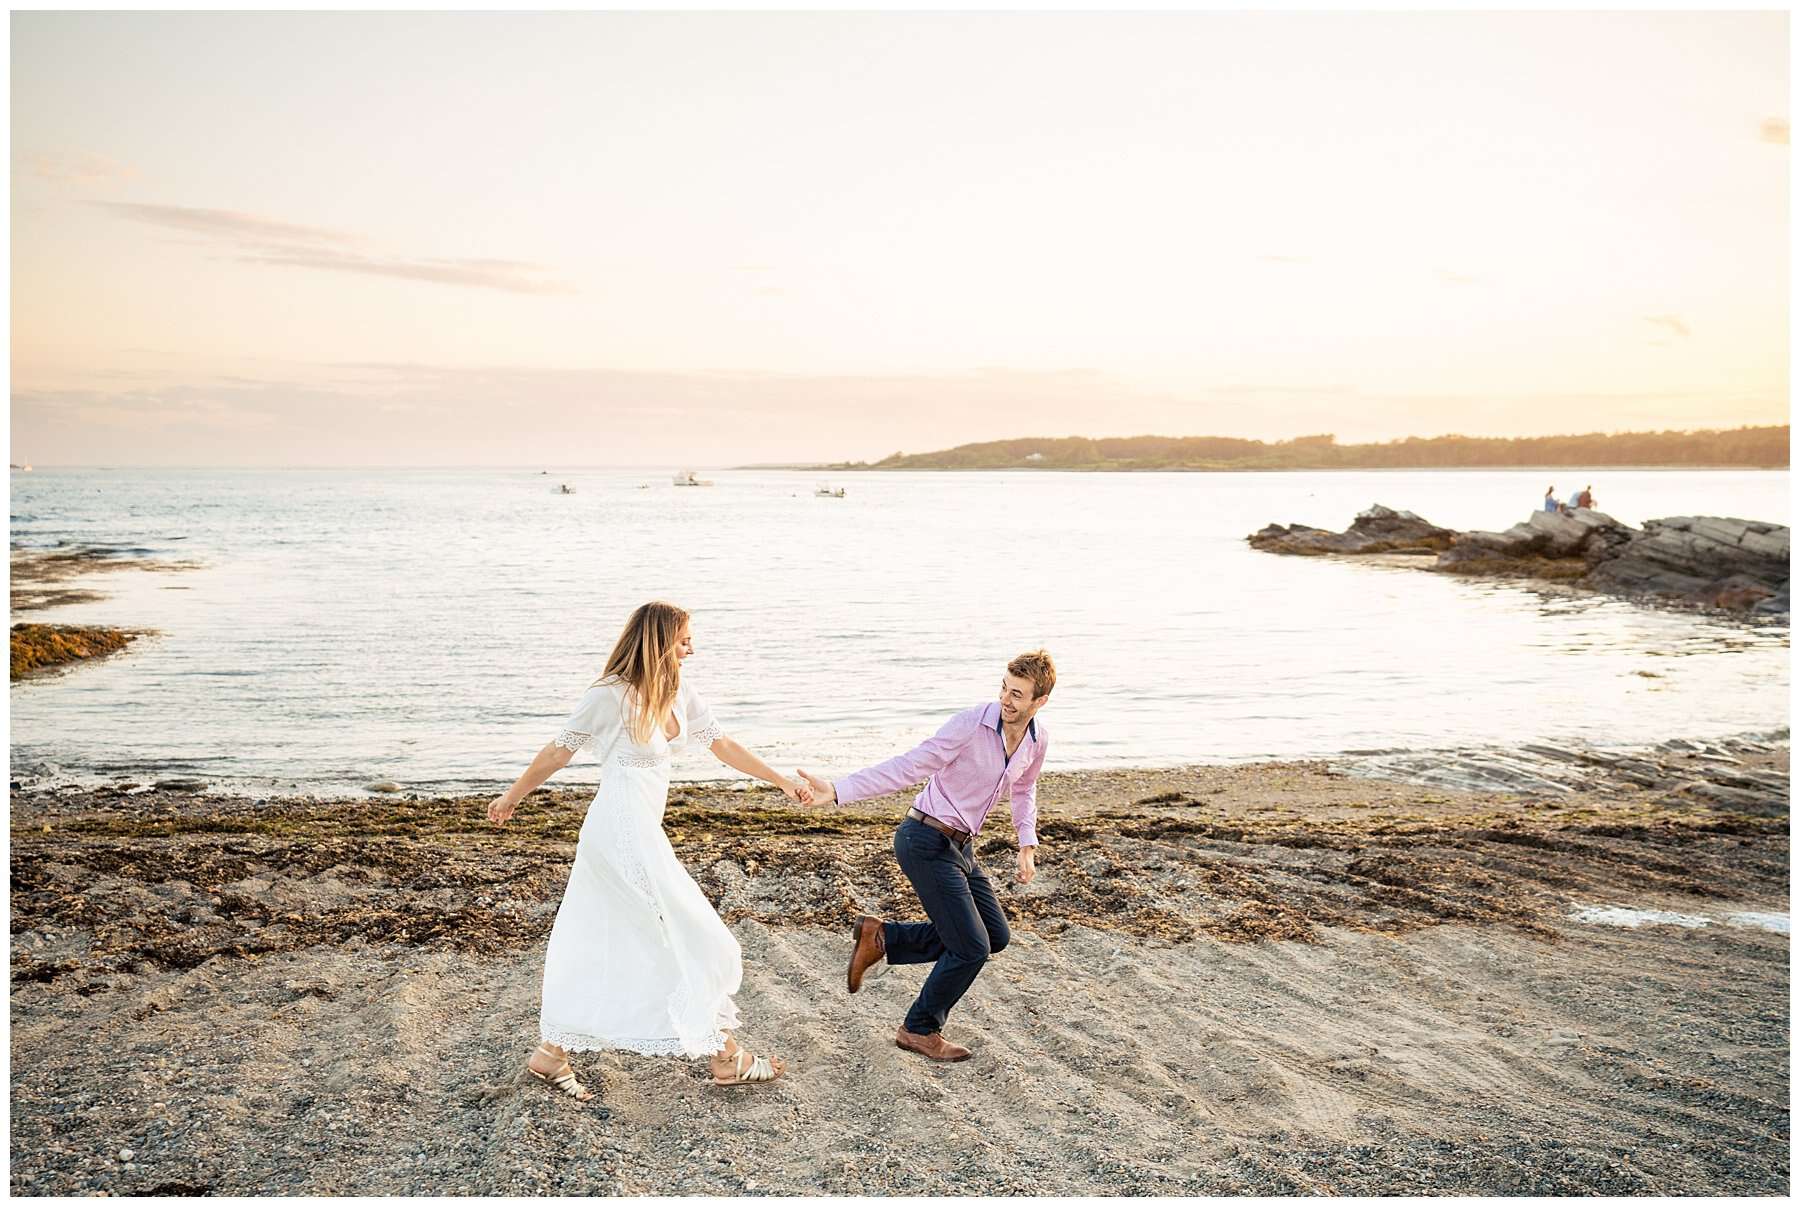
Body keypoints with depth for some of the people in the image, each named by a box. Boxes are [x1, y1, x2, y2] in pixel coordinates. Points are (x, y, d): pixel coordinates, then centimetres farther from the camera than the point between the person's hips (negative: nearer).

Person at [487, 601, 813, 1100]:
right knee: (696, 940, 1)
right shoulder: (612, 694, -16)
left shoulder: (677, 693, 6)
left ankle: (551, 1054, 24)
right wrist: (511, 797, 6)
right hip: (625, 836, -8)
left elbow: (722, 745, 12)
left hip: (641, 833, 8)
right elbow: (559, 750, -6)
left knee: (600, 946, 14)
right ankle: (727, 1058, 13)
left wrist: (783, 783, 12)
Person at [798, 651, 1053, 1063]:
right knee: (971, 948, -6)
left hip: (958, 845, 8)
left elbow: (1023, 788, 22)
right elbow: (907, 767, -25)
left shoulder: (1037, 739, 0)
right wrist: (837, 791, -33)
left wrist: (1027, 845, 11)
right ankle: (920, 1029, 17)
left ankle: (881, 937, 16)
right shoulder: (970, 724, -22)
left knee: (994, 936, 13)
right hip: (926, 842, -8)